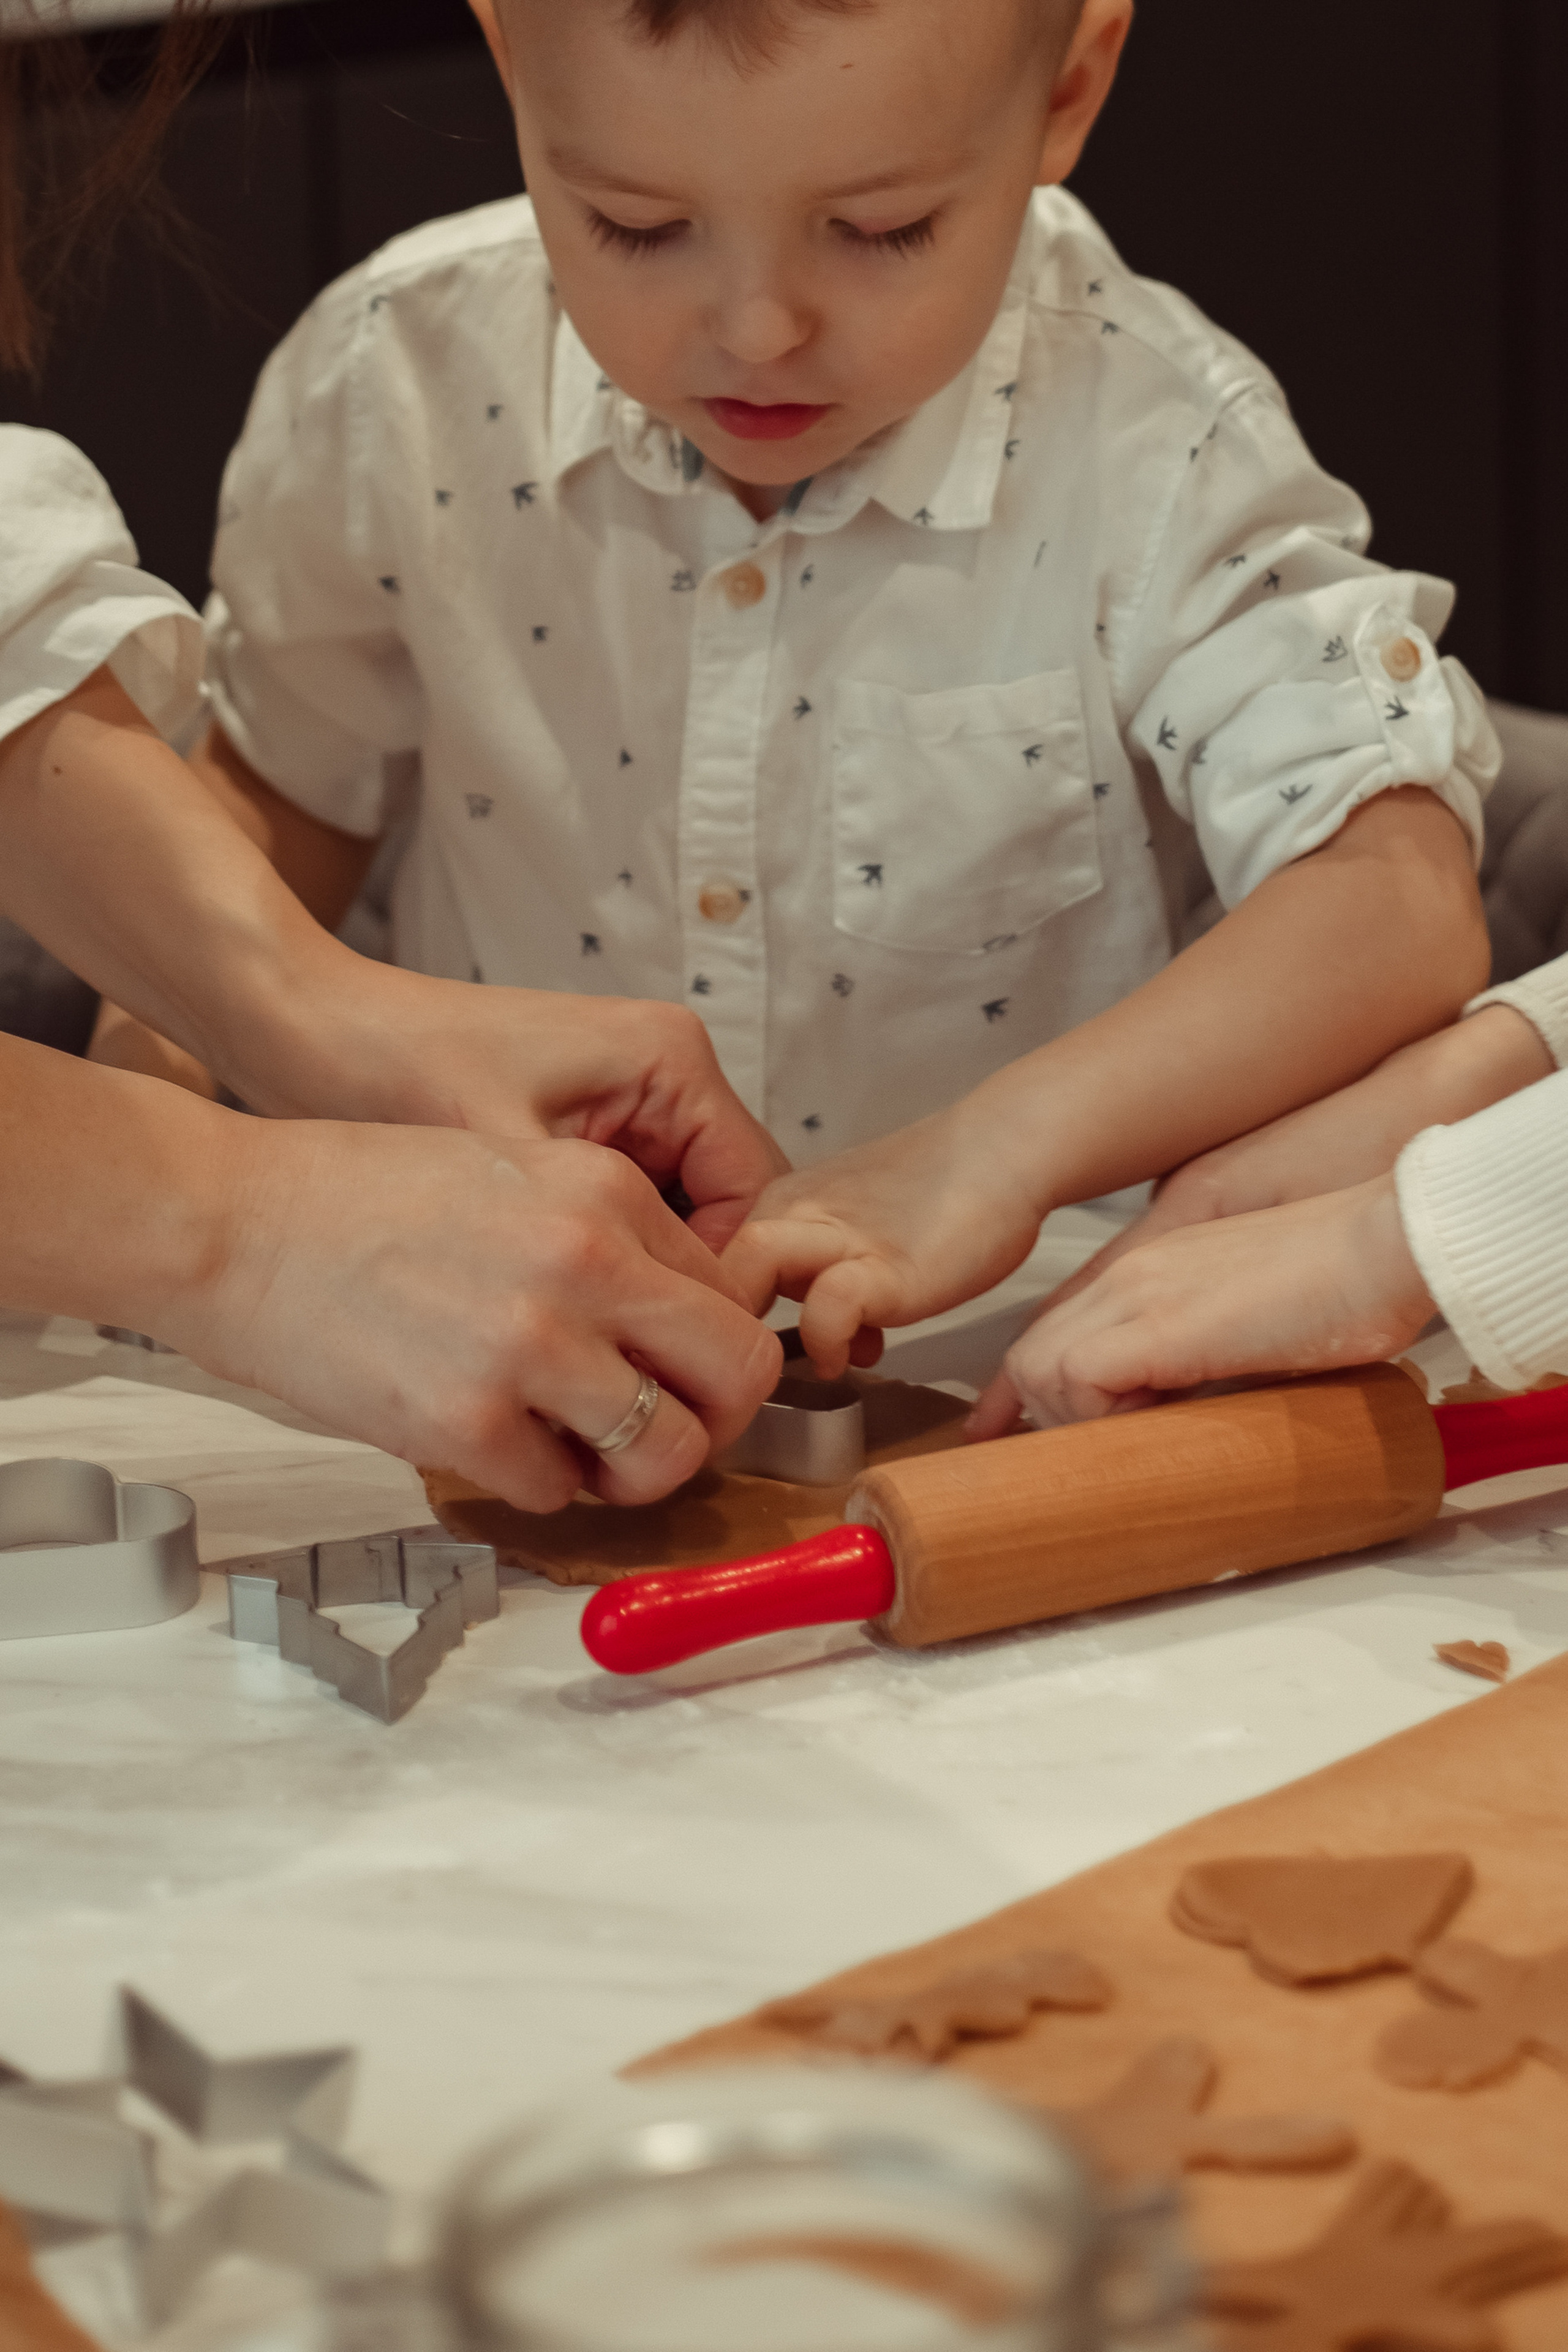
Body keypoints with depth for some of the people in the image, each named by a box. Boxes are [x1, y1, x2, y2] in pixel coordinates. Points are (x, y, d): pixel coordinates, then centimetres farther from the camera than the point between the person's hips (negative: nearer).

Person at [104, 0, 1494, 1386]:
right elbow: (280, 784, 9)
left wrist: (1002, 1144, -36)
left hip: (1007, 1326, 0)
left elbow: (1406, 901, -24)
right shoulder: (401, 390, -6)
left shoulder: (1158, 455, -15)